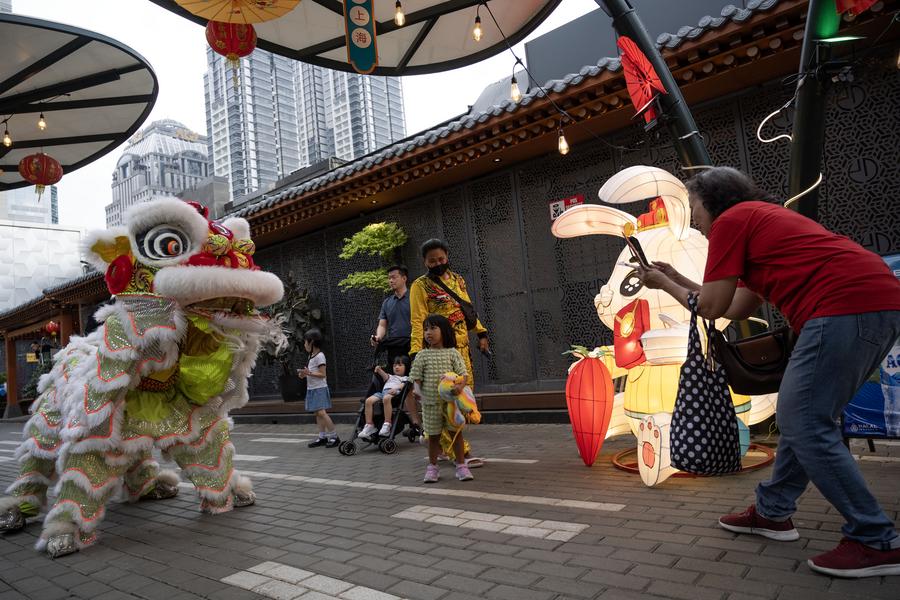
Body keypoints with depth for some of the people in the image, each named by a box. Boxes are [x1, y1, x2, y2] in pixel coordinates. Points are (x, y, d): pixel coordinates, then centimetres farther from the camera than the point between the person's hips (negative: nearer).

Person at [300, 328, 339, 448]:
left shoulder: (319, 356, -13)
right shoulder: (311, 356, 14)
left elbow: (322, 374, -18)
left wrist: (309, 373, -25)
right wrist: (304, 374, 5)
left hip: (319, 389, -9)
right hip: (312, 389, 9)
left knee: (321, 412, -14)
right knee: (318, 413, 9)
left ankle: (334, 436, -8)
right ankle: (322, 437, 14)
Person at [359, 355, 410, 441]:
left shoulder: (405, 378, 25)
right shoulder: (391, 377, 41)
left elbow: (403, 385, 3)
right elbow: (385, 376, 19)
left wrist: (396, 388, -18)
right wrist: (379, 370, -2)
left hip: (394, 392, -6)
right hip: (383, 391, 6)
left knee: (386, 398, -42)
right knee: (369, 400, -23)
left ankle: (387, 424, -42)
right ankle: (369, 425, -20)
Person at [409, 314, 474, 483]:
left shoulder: (452, 353, -1)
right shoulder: (422, 355, 0)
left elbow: (462, 373, -5)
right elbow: (416, 377, 1)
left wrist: (460, 385, -25)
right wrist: (417, 389, -18)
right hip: (430, 402, 0)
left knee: (456, 432, 7)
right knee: (433, 436, 12)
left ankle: (461, 466, 20)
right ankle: (432, 467, 27)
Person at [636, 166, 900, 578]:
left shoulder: (730, 220, 0)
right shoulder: (762, 218, 29)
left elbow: (712, 308, 0)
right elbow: (738, 308, 27)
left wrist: (665, 285, 15)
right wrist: (678, 279, 31)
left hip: (846, 307, -10)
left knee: (805, 424, -4)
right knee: (803, 416, 16)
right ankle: (773, 512, 26)